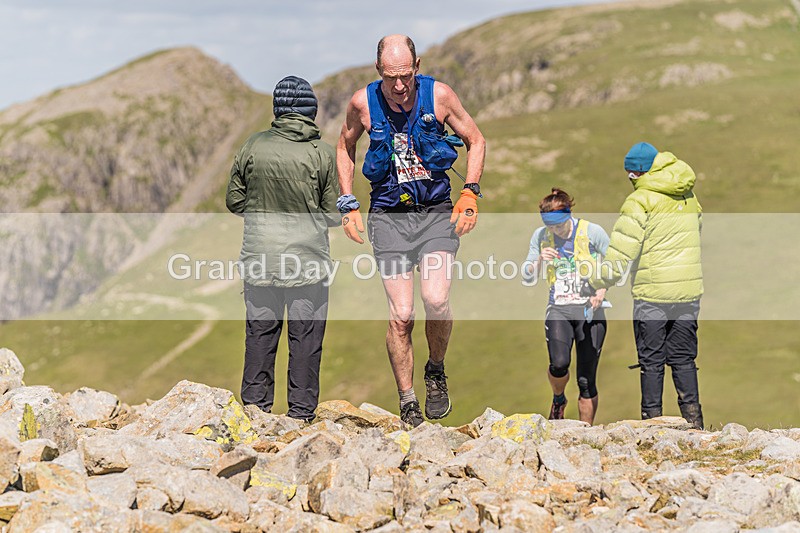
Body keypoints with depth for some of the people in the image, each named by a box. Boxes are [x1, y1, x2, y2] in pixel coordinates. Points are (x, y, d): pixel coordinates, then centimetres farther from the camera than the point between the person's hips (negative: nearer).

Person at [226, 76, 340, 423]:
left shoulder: (253, 147, -4)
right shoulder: (323, 154, -9)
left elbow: (234, 201, 4)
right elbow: (334, 214, -5)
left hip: (260, 259, 2)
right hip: (308, 261, -2)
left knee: (260, 333, 12)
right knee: (305, 337, 7)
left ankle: (255, 407, 18)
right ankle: (301, 413, 11)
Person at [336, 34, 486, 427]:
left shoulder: (439, 95, -7)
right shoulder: (363, 103, -5)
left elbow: (475, 140, 8)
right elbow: (345, 147, 15)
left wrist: (470, 194, -1)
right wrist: (348, 204, 8)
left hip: (436, 212, 0)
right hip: (388, 215, 1)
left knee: (436, 299, -20)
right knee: (401, 315, -8)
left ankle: (436, 370, 9)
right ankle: (407, 403, 7)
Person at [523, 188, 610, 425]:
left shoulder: (592, 232, -4)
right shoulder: (540, 236, 5)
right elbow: (527, 276, 10)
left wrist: (602, 290, -12)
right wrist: (539, 261, -11)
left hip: (590, 309, -1)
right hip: (558, 309, 1)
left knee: (586, 380, -2)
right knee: (559, 364, -22)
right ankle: (558, 399, 12)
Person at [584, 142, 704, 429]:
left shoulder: (640, 200, -12)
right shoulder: (689, 196, 10)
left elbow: (621, 251, -15)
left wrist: (595, 283, -7)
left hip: (653, 291, -6)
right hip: (689, 289, 6)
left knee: (651, 360, 4)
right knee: (683, 357, 14)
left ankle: (653, 418, 6)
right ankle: (692, 416, 10)